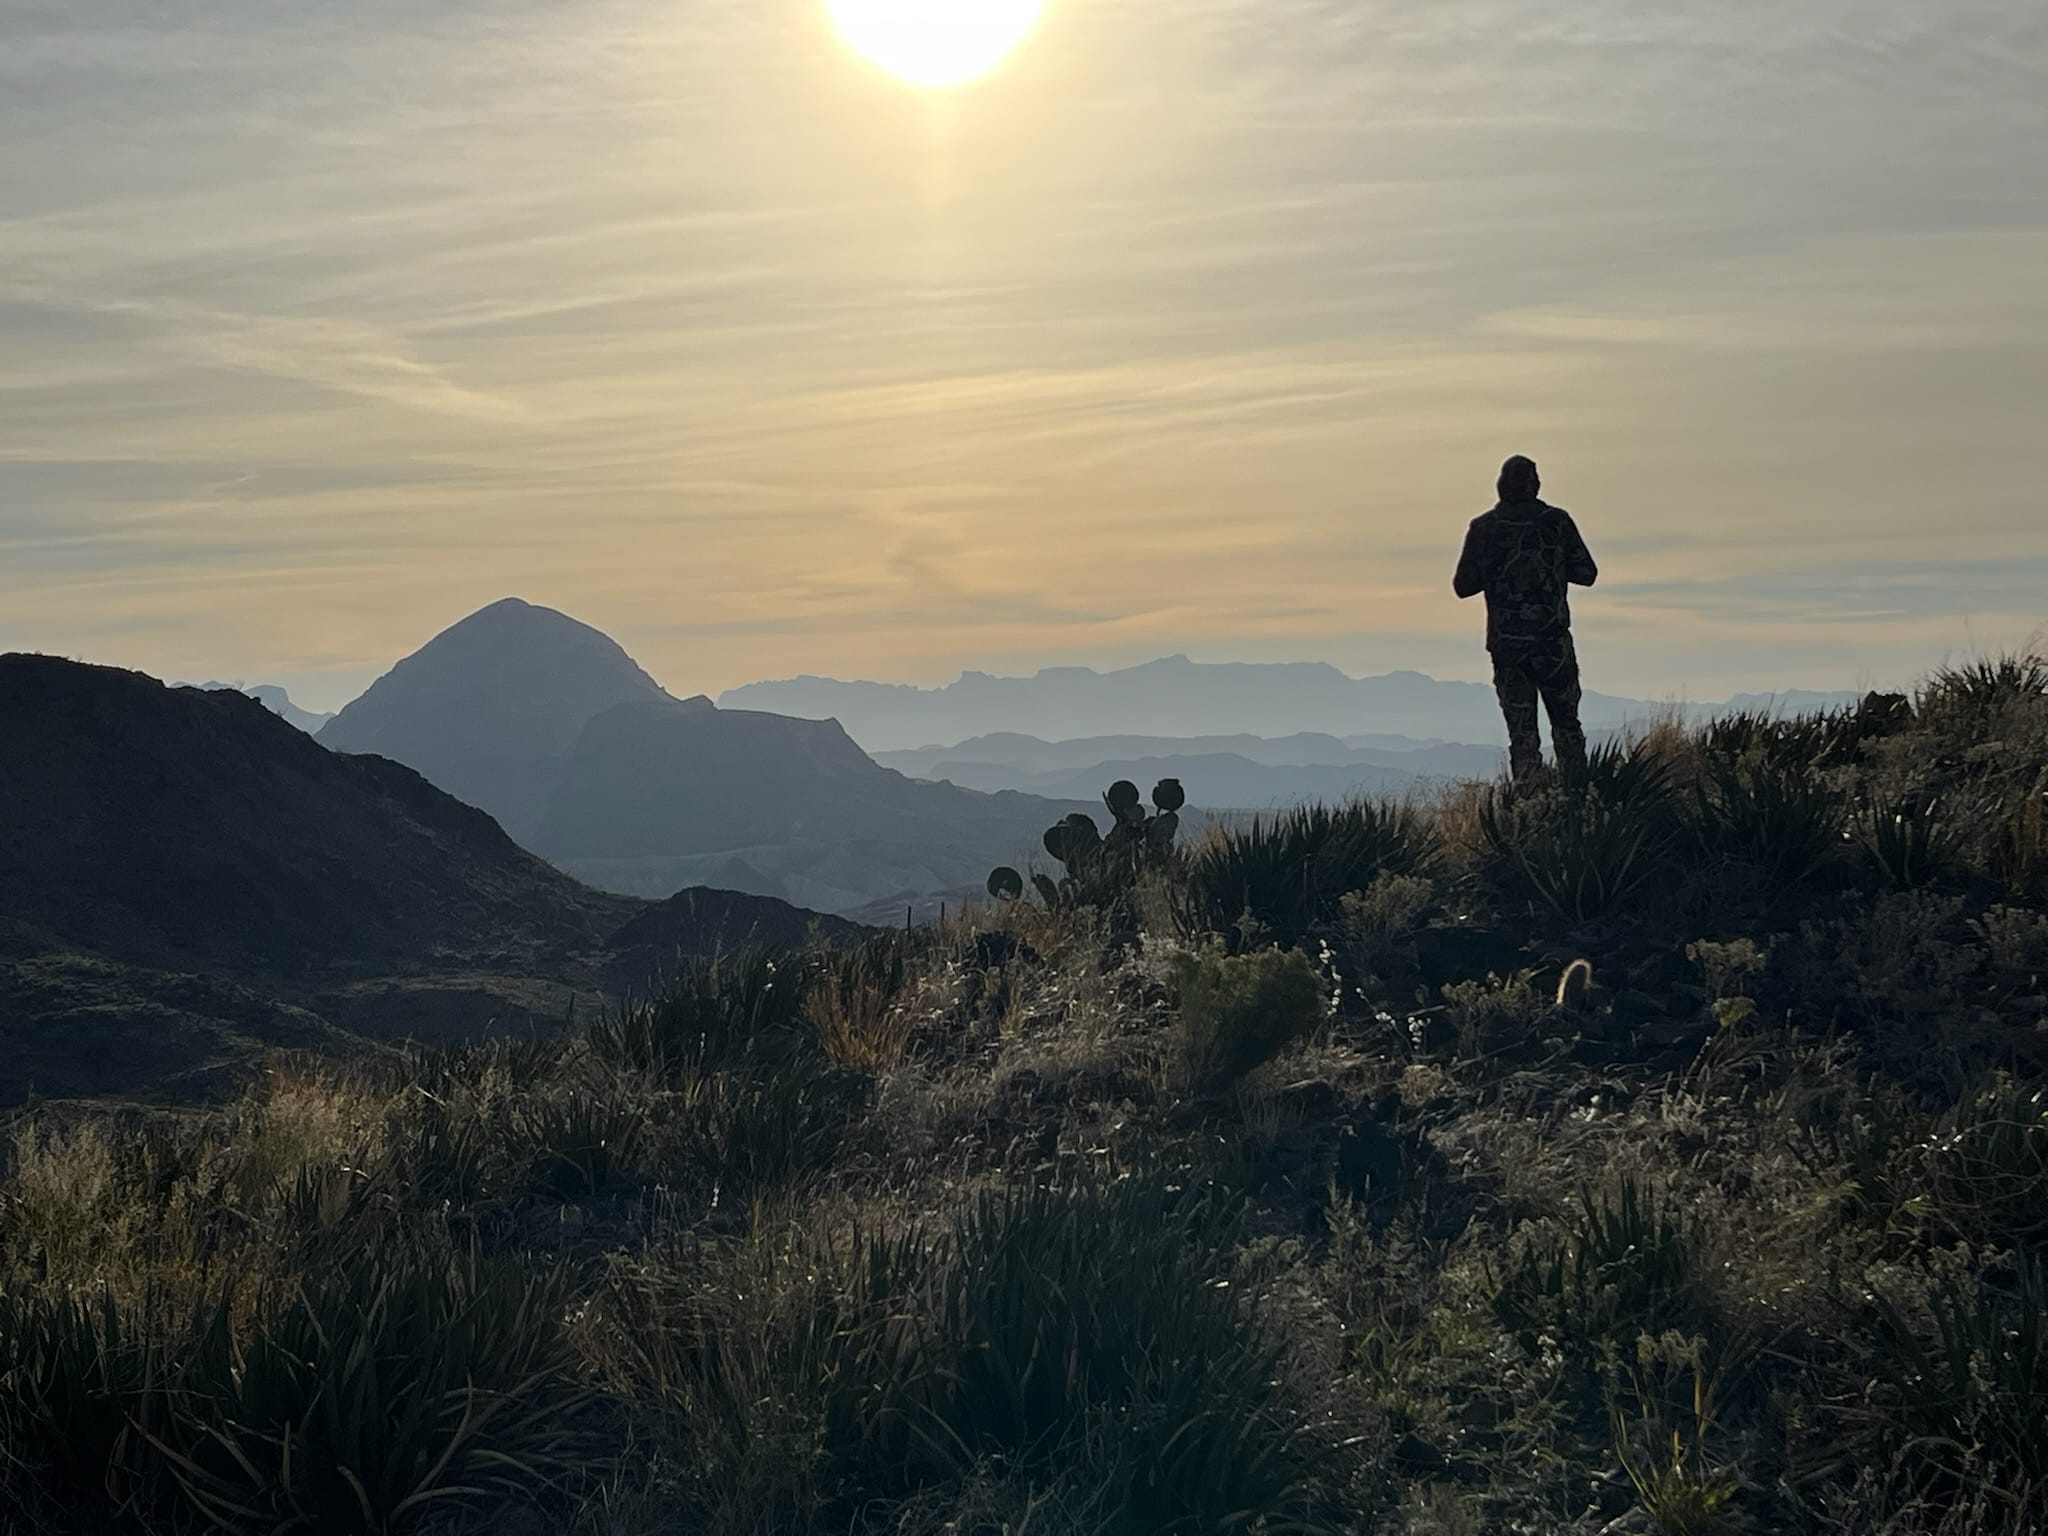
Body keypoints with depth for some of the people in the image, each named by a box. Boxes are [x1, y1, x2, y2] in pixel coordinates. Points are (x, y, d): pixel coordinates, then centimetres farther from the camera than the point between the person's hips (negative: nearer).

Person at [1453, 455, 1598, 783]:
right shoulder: (1557, 522, -2)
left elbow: (1463, 586, -1)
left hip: (1506, 644, 0)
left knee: (1521, 732, 4)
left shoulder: (1483, 528, -3)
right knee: (1566, 725, 12)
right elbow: (1587, 573, 1)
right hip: (1553, 642, 0)